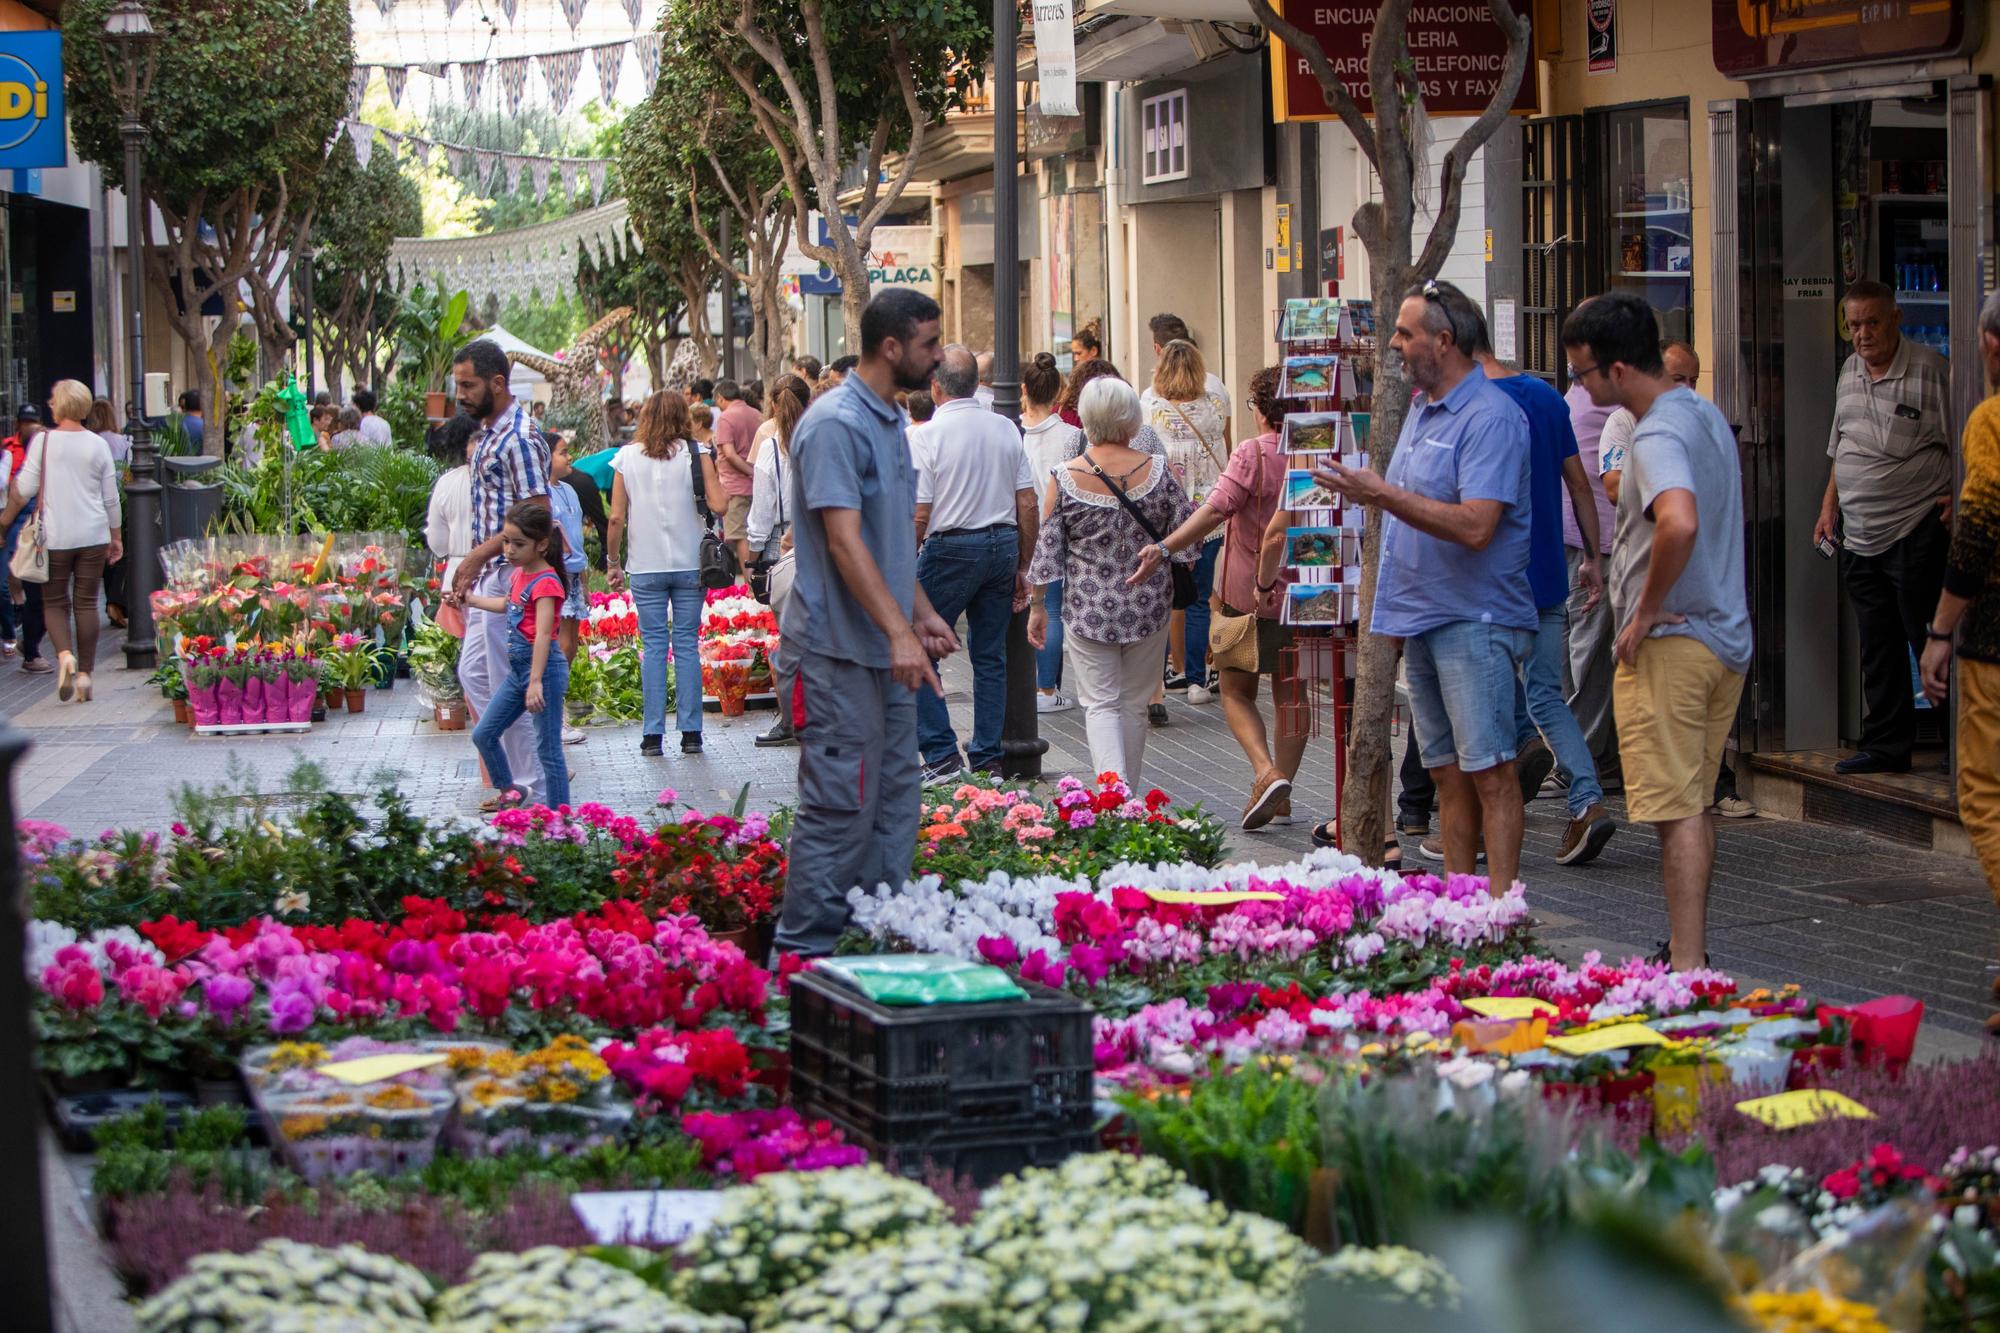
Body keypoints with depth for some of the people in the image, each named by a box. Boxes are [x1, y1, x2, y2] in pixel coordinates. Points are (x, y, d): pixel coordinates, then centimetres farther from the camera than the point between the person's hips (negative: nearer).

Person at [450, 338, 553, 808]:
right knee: (474, 673, 14)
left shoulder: (519, 438, -17)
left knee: (509, 685, -5)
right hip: (489, 576, 11)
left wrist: (478, 555, -22)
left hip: (512, 574, -11)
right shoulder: (488, 432, 14)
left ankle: (532, 787, 4)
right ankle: (539, 770, 18)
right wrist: (473, 565, 17)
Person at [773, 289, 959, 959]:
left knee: (897, 798, 12)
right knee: (841, 804, -7)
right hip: (839, 650, -10)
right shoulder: (836, 424, -17)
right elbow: (844, 539, -23)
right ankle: (806, 952, -1)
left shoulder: (890, 422, 15)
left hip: (887, 651, 10)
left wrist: (923, 614, 21)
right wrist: (899, 633, -28)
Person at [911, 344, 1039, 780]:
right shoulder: (1006, 429, 5)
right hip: (1003, 544, 5)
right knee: (990, 655, 12)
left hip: (951, 548, -5)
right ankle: (988, 758, 13)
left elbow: (918, 515, -12)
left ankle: (941, 755, -4)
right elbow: (1028, 504, 7)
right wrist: (1022, 565, 15)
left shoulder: (927, 434, -10)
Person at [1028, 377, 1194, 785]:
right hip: (1148, 607, 1)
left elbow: (1047, 549, -4)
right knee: (1135, 705, 13)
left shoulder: (1066, 479, -8)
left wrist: (1038, 607, 6)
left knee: (1101, 703, 2)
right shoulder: (1158, 471, -7)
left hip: (1088, 609, -1)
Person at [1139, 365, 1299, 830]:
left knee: (1236, 691, 8)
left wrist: (1163, 549, -32)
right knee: (1291, 694, 14)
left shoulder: (1252, 455, -14)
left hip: (1249, 595, -4)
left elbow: (1214, 511, -26)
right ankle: (1282, 790, 16)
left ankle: (1266, 771, -14)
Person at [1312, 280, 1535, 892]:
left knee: (1489, 771, -9)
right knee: (1448, 771, 11)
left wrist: (1382, 494, -23)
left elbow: (1474, 527, -25)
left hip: (1475, 621, -9)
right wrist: (1398, 609, 18)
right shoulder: (1421, 410, 16)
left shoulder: (1489, 417, -15)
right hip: (1423, 621, 9)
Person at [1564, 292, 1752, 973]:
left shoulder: (1657, 437, -19)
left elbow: (1681, 523, -38)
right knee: (1694, 806, 17)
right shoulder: (1706, 414, 12)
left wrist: (1646, 610, -25)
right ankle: (1691, 951, 25)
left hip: (1669, 642, -10)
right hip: (1726, 639, 10)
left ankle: (1685, 968, -6)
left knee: (1676, 810, -6)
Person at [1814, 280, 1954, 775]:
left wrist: (1958, 500, -18)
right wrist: (1830, 505, 17)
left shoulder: (1930, 369, -9)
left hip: (1916, 532, -7)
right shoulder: (1849, 373, 12)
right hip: (1860, 536, 7)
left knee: (1930, 642, -4)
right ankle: (1886, 747, 18)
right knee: (1877, 648, 11)